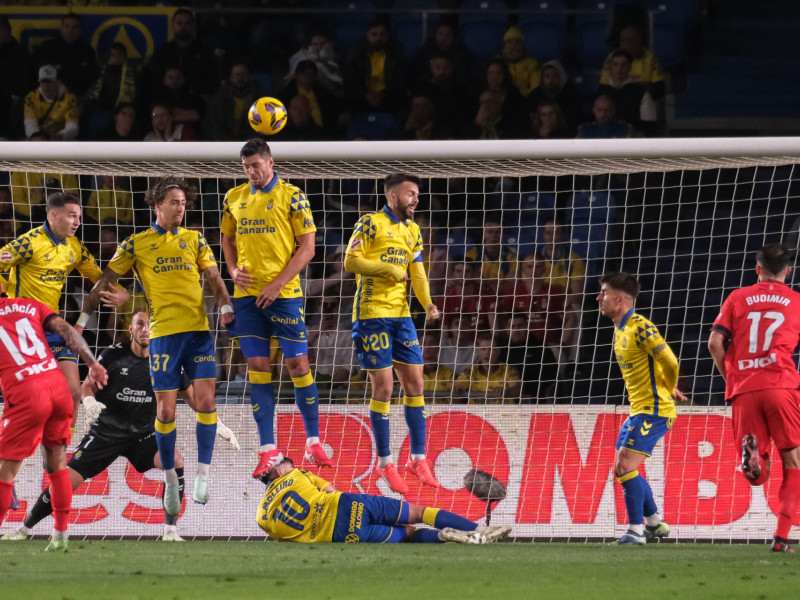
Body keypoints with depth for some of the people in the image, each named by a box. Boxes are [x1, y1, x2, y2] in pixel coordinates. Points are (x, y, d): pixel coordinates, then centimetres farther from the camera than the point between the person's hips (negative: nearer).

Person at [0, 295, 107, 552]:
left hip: (25, 395, -4)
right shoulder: (30, 305, 17)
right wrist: (92, 363, 7)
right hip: (58, 385, 4)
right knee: (57, 463, 17)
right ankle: (61, 535, 19)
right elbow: (65, 330, 8)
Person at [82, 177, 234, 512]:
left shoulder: (194, 240, 13)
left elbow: (214, 277, 7)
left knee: (206, 400, -9)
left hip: (199, 331, 1)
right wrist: (83, 316, 7)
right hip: (163, 333, -1)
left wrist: (225, 306, -11)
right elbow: (106, 281, 10)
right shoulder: (136, 244, 7)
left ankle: (203, 474, 0)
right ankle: (170, 478, 13)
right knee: (165, 409, -2)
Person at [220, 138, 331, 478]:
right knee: (257, 368, 1)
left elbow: (307, 247, -5)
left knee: (297, 364, -4)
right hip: (247, 295, 4)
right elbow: (227, 239, 23)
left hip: (284, 294, -4)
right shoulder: (234, 198, 10)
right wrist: (233, 270, 2)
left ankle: (313, 443, 9)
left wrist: (277, 284, -13)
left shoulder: (291, 196, -3)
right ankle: (268, 450, 3)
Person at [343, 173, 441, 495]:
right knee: (382, 387, -4)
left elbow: (417, 272, 7)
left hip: (401, 315, 7)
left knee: (415, 383, 6)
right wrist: (389, 269, -16)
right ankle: (385, 463, 5)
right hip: (372, 314, -7)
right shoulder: (370, 223, -7)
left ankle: (418, 458, 14)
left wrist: (427, 303, -9)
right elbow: (351, 261, -14)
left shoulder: (412, 230, 14)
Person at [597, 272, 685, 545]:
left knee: (624, 467, -14)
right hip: (639, 409, 10)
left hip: (653, 410, -10)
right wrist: (669, 389, 14)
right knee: (623, 469, 14)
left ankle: (636, 530, -8)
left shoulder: (640, 328, -19)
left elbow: (670, 363, -19)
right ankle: (655, 523, 24)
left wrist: (670, 391, 0)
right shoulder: (620, 329, 12)